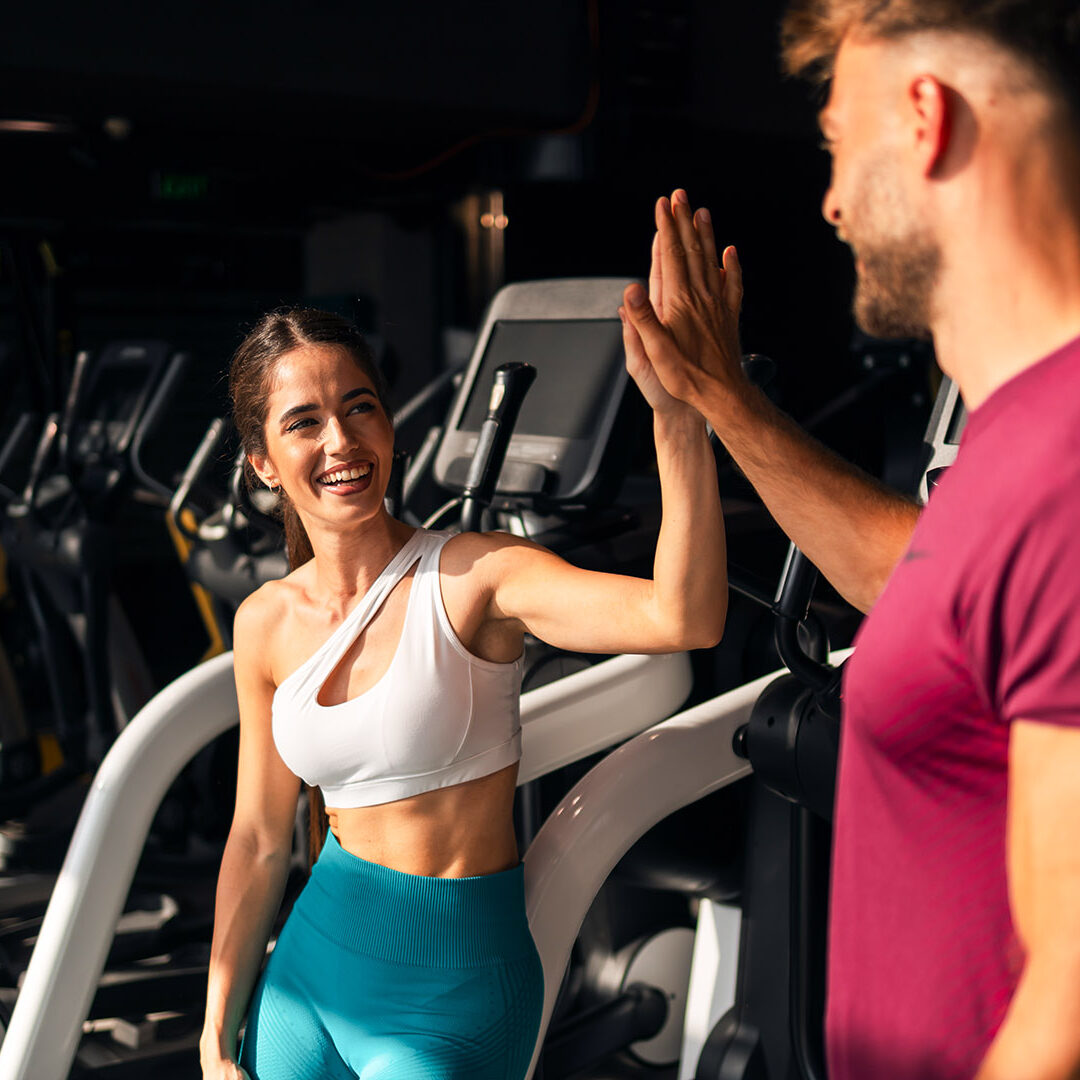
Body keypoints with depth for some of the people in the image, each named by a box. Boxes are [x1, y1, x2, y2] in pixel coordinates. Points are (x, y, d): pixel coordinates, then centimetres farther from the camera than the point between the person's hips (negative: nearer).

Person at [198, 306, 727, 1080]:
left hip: (452, 995, -5)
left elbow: (685, 619, -35)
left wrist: (676, 406, -46)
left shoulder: (477, 575, -17)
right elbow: (260, 843, 7)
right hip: (313, 960, 5)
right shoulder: (267, 624, -2)